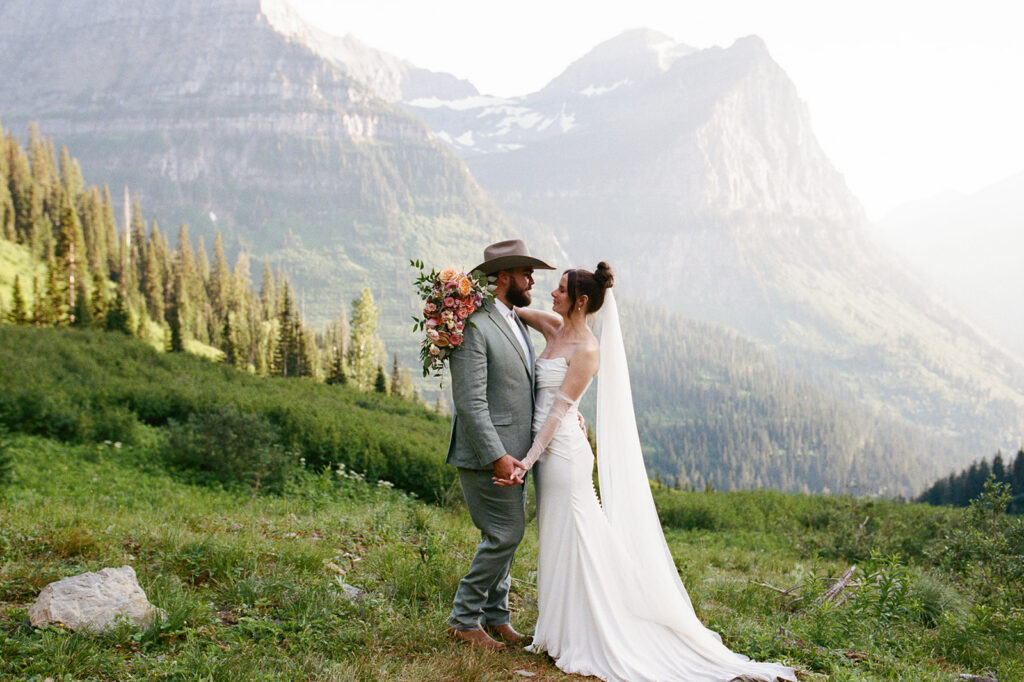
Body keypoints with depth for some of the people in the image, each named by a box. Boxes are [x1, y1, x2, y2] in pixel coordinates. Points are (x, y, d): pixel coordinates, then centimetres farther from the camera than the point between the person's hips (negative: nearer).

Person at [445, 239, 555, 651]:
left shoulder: (515, 321, 14)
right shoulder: (474, 327, -17)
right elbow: (470, 401, -21)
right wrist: (497, 456, -24)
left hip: (511, 452, 9)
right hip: (488, 454, -9)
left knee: (506, 535, 15)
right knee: (505, 534, -5)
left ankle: (494, 616, 28)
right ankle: (464, 619, 9)